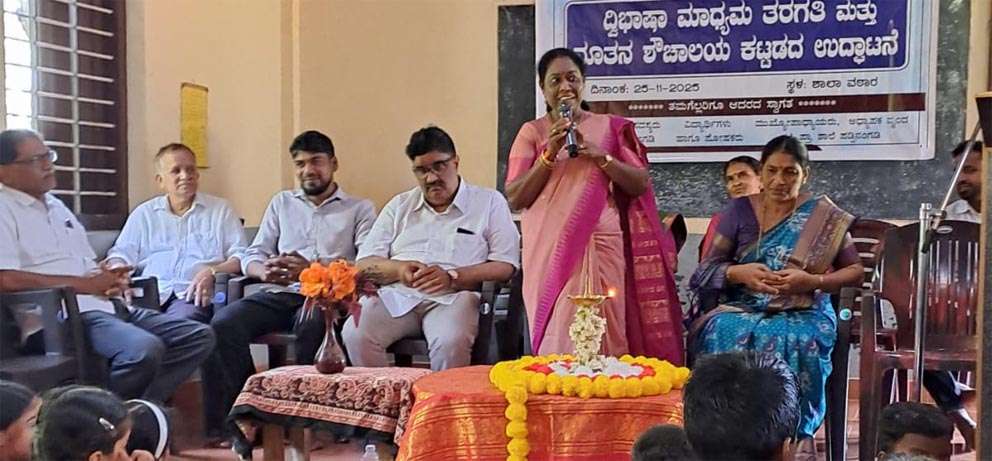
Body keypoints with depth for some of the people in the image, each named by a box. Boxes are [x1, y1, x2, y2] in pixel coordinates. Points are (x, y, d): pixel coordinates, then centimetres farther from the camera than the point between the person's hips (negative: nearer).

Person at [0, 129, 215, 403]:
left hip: (108, 306, 9)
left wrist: (113, 279, 3)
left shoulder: (56, 206, 25)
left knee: (199, 337, -4)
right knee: (144, 349, -34)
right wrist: (86, 284, -12)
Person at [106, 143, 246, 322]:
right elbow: (120, 255, 19)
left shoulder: (221, 210, 18)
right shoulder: (143, 213, 24)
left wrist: (213, 272, -11)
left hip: (193, 295, -2)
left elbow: (240, 257, 10)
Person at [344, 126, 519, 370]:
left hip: (452, 297, -3)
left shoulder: (489, 202, 12)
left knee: (452, 342, -36)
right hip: (395, 295, 3)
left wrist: (452, 277, -13)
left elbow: (506, 265, 1)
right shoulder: (399, 206, 22)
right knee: (355, 334, -27)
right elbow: (364, 263, 16)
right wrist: (398, 269, -7)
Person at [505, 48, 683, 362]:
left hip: (601, 247, 0)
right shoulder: (532, 132, 7)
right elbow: (514, 199, 0)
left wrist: (599, 155, -10)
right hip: (550, 252, 0)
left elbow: (641, 185, 3)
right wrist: (549, 154, -11)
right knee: (557, 339, -3)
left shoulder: (610, 128, 9)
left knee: (601, 337, -2)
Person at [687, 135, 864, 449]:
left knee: (795, 342, -36)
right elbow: (706, 269, 6)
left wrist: (812, 281, -12)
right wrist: (740, 273, -15)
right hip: (742, 308, 1)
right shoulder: (739, 210, 10)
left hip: (802, 313, -1)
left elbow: (857, 270, 5)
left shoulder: (823, 216, 7)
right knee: (725, 333, -34)